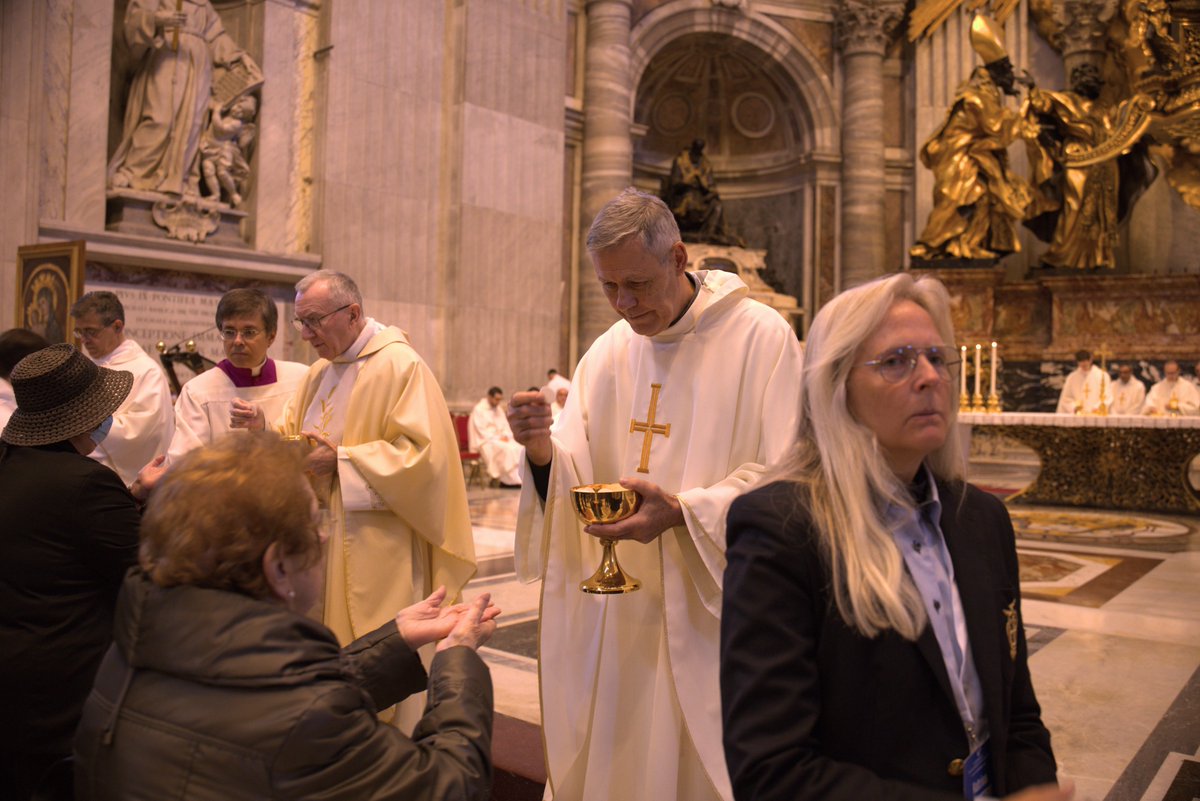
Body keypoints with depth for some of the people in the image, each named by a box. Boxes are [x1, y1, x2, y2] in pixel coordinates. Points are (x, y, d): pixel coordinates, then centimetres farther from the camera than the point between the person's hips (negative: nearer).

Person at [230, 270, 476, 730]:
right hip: (321, 541, 8)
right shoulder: (320, 373, 16)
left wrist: (340, 460, -17)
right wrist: (263, 431, -4)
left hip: (375, 551, -7)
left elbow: (423, 453, -18)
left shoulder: (399, 366, -10)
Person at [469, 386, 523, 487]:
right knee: (506, 449, -34)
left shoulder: (498, 409, 14)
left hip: (500, 439, 7)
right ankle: (510, 480, -30)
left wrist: (506, 436, -6)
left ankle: (519, 478, -20)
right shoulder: (479, 409, -8)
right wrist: (498, 438, -19)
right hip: (484, 441, -7)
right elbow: (481, 431, -15)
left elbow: (505, 426, 16)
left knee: (520, 448, -19)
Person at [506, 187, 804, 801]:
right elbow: (576, 479, 4)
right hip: (613, 611, 5)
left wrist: (682, 512, -24)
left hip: (710, 612, -4)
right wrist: (543, 450, -17)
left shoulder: (760, 337, -8)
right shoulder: (606, 353, 7)